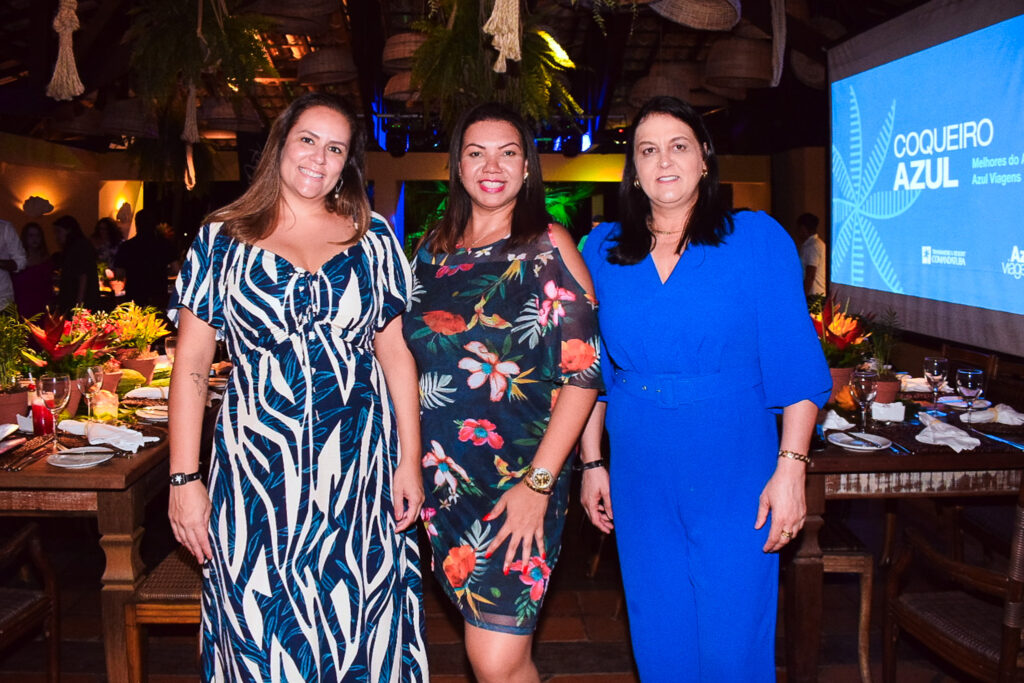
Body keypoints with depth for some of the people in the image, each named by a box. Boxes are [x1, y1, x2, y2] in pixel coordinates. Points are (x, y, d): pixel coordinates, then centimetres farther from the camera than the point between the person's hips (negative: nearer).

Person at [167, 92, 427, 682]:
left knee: (357, 629, 8)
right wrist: (184, 479, -3)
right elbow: (191, 366, 2)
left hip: (360, 470, 1)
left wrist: (410, 461, 0)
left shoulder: (373, 239, 7)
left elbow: (397, 353, 5)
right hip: (256, 471, 0)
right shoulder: (223, 240, 4)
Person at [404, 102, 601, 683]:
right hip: (444, 478, 5)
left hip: (522, 477, -4)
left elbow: (583, 372, -10)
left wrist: (539, 482, -15)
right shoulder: (434, 249, 10)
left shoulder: (548, 246, -4)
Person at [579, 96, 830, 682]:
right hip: (640, 476, 3)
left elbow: (796, 364, -5)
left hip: (735, 473, -2)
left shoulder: (758, 239, -3)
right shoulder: (604, 249, 5)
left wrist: (790, 467, -12)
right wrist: (592, 462, 7)